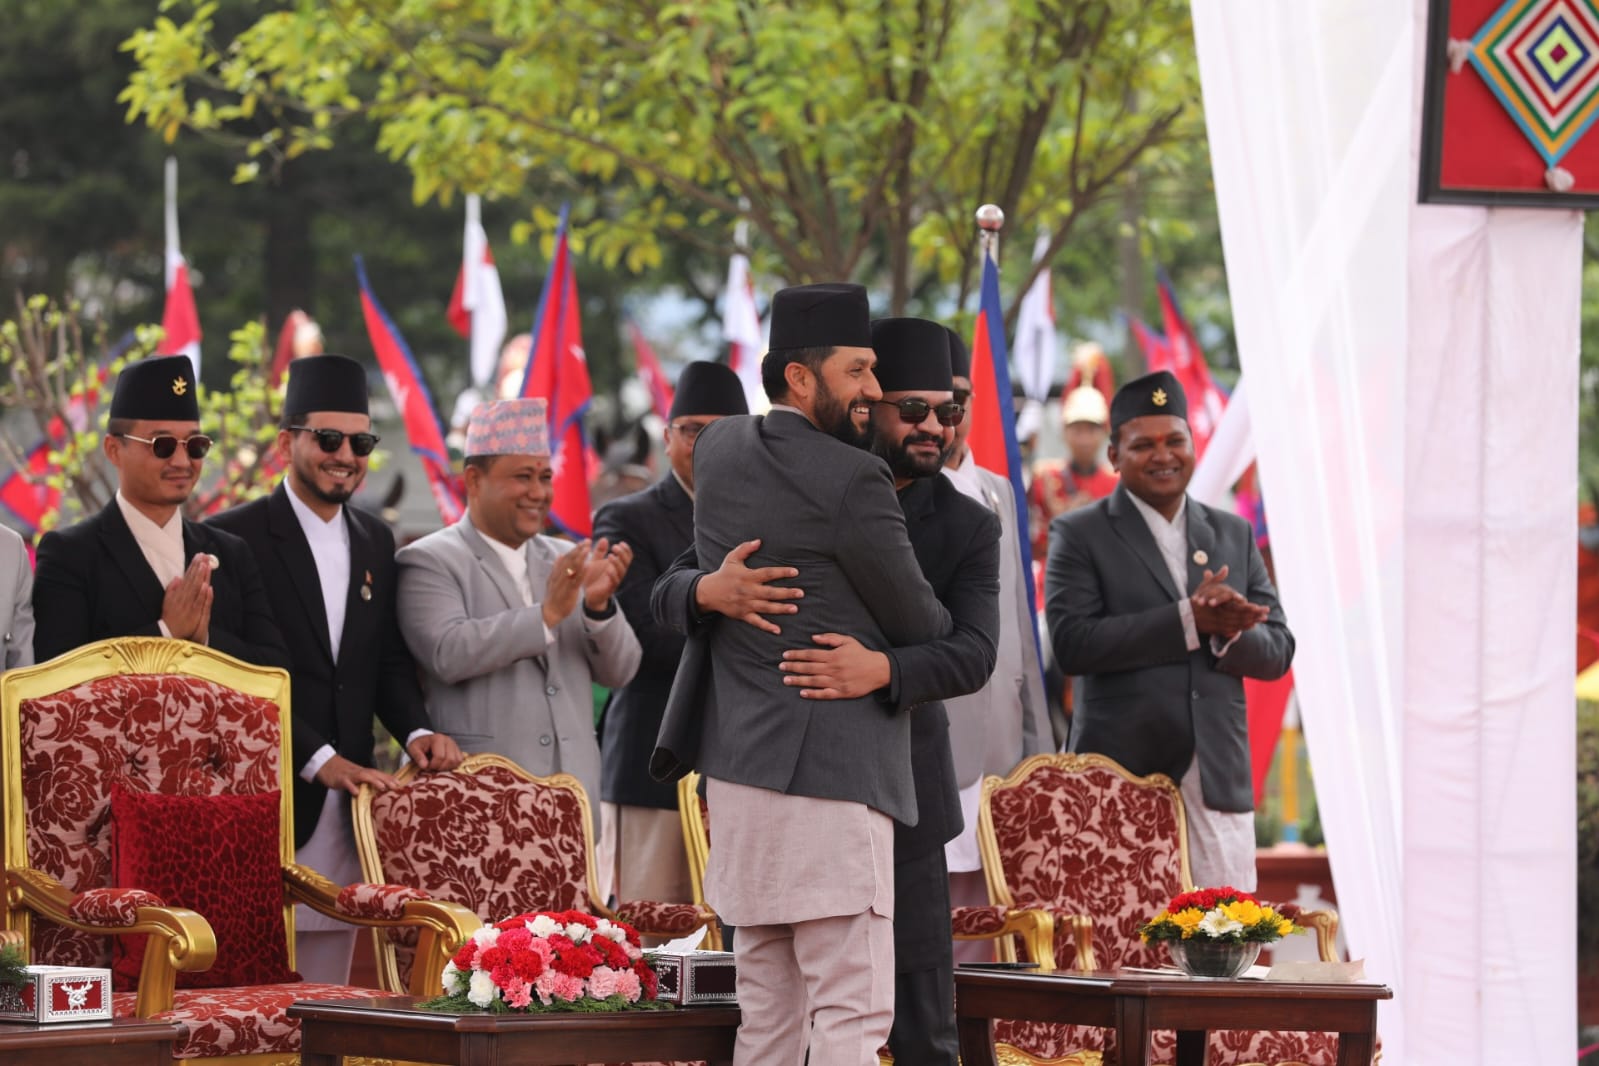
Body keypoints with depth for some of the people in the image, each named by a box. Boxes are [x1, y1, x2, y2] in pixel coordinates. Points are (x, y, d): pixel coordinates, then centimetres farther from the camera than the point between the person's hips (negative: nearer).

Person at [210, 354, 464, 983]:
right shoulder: (235, 538, -6)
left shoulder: (375, 542, 16)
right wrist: (318, 759, -18)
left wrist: (415, 731, -3)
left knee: (328, 992, 8)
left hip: (347, 803, 6)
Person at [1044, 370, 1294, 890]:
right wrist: (1189, 620, -16)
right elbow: (1073, 642, -10)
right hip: (1120, 781, -4)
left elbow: (1278, 652, 13)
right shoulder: (1079, 534, 4)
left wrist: (1228, 632, -11)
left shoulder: (1234, 535, 16)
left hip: (1219, 783, 4)